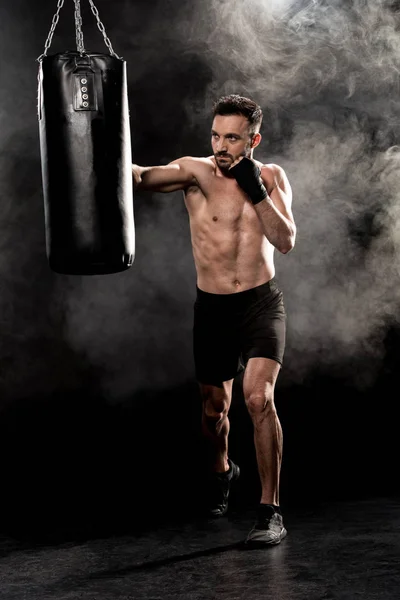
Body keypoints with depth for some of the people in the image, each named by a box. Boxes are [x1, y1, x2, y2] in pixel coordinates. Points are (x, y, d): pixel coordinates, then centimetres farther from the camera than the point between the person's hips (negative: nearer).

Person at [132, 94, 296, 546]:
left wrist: (257, 191, -21)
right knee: (213, 409, 14)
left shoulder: (272, 177, -1)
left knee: (259, 399, -20)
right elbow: (144, 178, -26)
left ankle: (270, 512, -10)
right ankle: (221, 471, 48)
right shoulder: (195, 171, -7)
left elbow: (286, 242, -11)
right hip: (212, 308, 1)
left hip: (262, 304, -1)